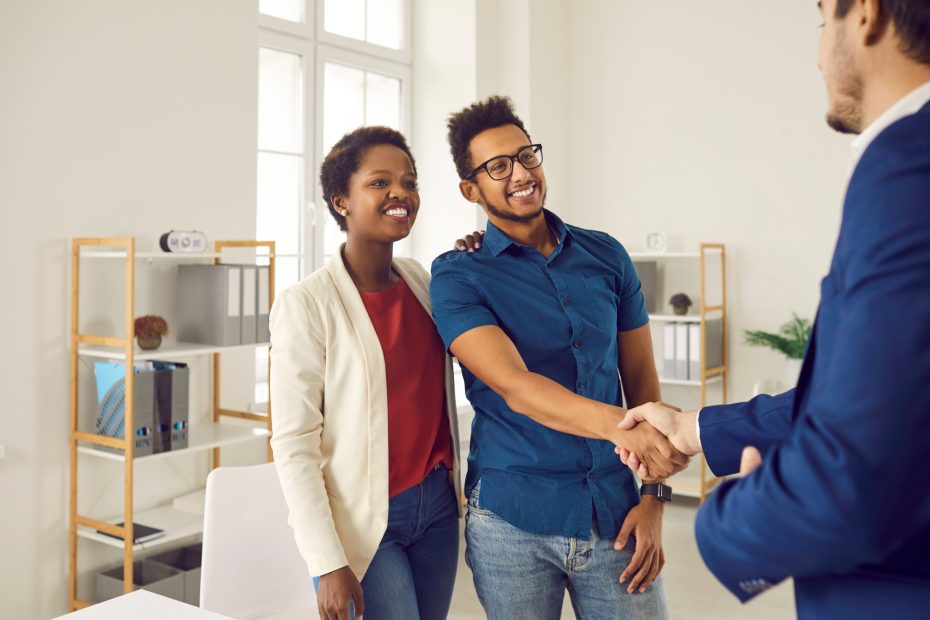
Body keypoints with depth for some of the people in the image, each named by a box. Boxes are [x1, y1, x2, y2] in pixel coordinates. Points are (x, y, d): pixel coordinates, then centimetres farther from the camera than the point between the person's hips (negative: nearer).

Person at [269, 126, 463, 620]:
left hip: (438, 507, 6)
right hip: (364, 522, -5)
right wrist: (328, 564, -15)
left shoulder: (421, 281, 4)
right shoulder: (305, 303, -13)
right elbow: (293, 445, -14)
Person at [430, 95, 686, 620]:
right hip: (513, 521, -2)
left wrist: (653, 499, 0)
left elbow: (642, 380, 7)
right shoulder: (458, 276, -6)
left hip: (615, 513, 3)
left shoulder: (607, 256, 5)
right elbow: (514, 386, -20)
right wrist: (618, 425, -35)